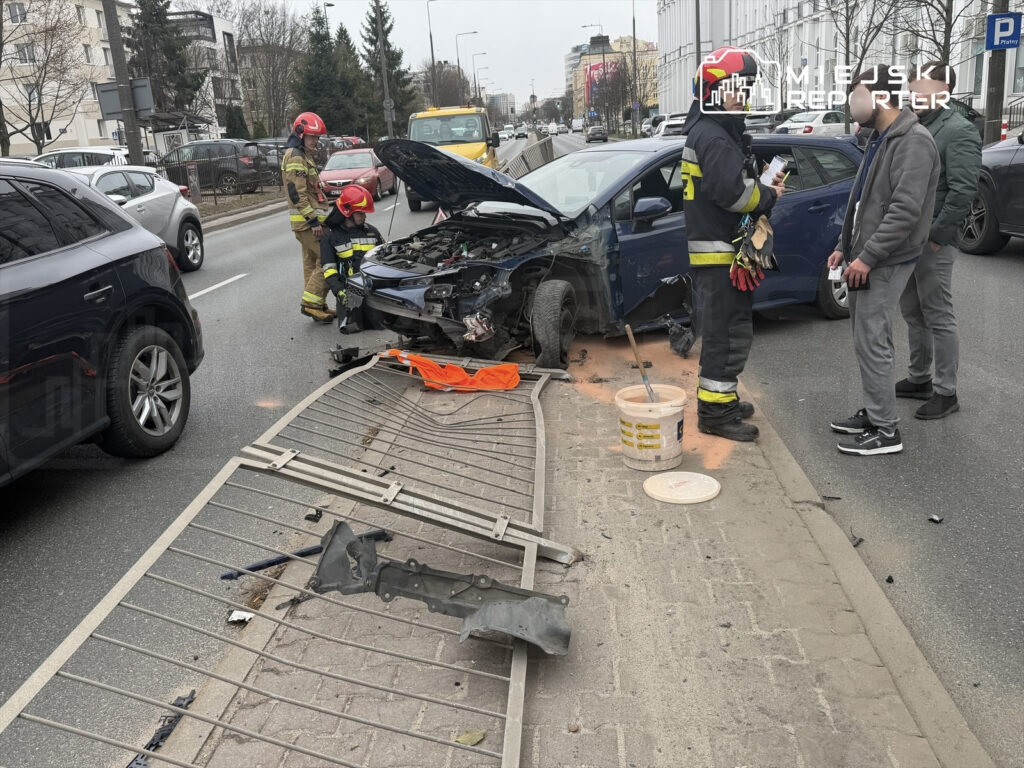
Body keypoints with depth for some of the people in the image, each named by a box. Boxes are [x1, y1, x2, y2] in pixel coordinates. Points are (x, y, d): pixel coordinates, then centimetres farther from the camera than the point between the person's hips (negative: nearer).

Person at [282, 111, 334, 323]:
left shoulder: (305, 155, 20)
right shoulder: (295, 157, -13)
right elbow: (297, 193, -20)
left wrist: (316, 217, 24)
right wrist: (313, 220, -23)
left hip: (309, 220, 11)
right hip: (307, 220, -11)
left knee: (312, 262, 12)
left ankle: (318, 305, 18)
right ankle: (311, 302, -10)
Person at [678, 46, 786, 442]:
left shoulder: (724, 132, 20)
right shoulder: (711, 136, -16)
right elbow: (732, 191, -26)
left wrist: (763, 186, 4)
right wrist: (768, 197, -9)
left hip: (726, 248, 11)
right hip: (717, 250, -11)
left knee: (730, 328, 18)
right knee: (728, 331, -8)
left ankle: (721, 398, 28)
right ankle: (715, 412, -2)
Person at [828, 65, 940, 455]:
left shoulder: (913, 141, -15)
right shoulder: (879, 139, 16)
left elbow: (906, 210, -24)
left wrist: (867, 256, -24)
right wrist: (845, 246, 17)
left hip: (885, 262, -10)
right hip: (864, 259, 10)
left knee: (872, 342, -8)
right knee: (865, 339, 14)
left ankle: (885, 430, 0)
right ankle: (872, 412, 26)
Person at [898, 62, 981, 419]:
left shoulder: (959, 131, -13)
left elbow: (962, 191, -20)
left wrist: (936, 236, -20)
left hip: (933, 241, -8)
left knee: (938, 316, -2)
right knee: (912, 312, 16)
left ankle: (946, 392, 7)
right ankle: (918, 378, 29)